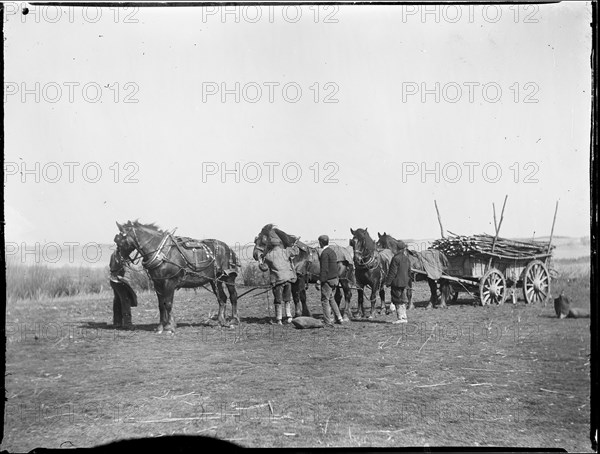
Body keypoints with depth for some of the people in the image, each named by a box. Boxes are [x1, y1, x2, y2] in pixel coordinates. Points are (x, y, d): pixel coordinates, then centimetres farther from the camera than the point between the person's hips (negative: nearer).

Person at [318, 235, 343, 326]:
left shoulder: (325, 253, -16)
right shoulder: (332, 251, 12)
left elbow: (324, 269, -21)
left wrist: (321, 280, -19)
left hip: (328, 280, -9)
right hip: (335, 278, 9)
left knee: (325, 300, 0)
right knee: (331, 299, 21)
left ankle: (328, 322, 3)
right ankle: (339, 318, 22)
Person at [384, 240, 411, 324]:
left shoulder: (396, 258, -18)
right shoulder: (407, 258, 7)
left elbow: (393, 272, -17)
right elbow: (409, 271, 15)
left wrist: (388, 282, -11)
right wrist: (408, 281, 24)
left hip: (397, 282, -8)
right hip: (405, 282, 8)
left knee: (398, 301, 0)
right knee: (403, 300, 15)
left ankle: (401, 317, -1)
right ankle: (404, 317, 20)